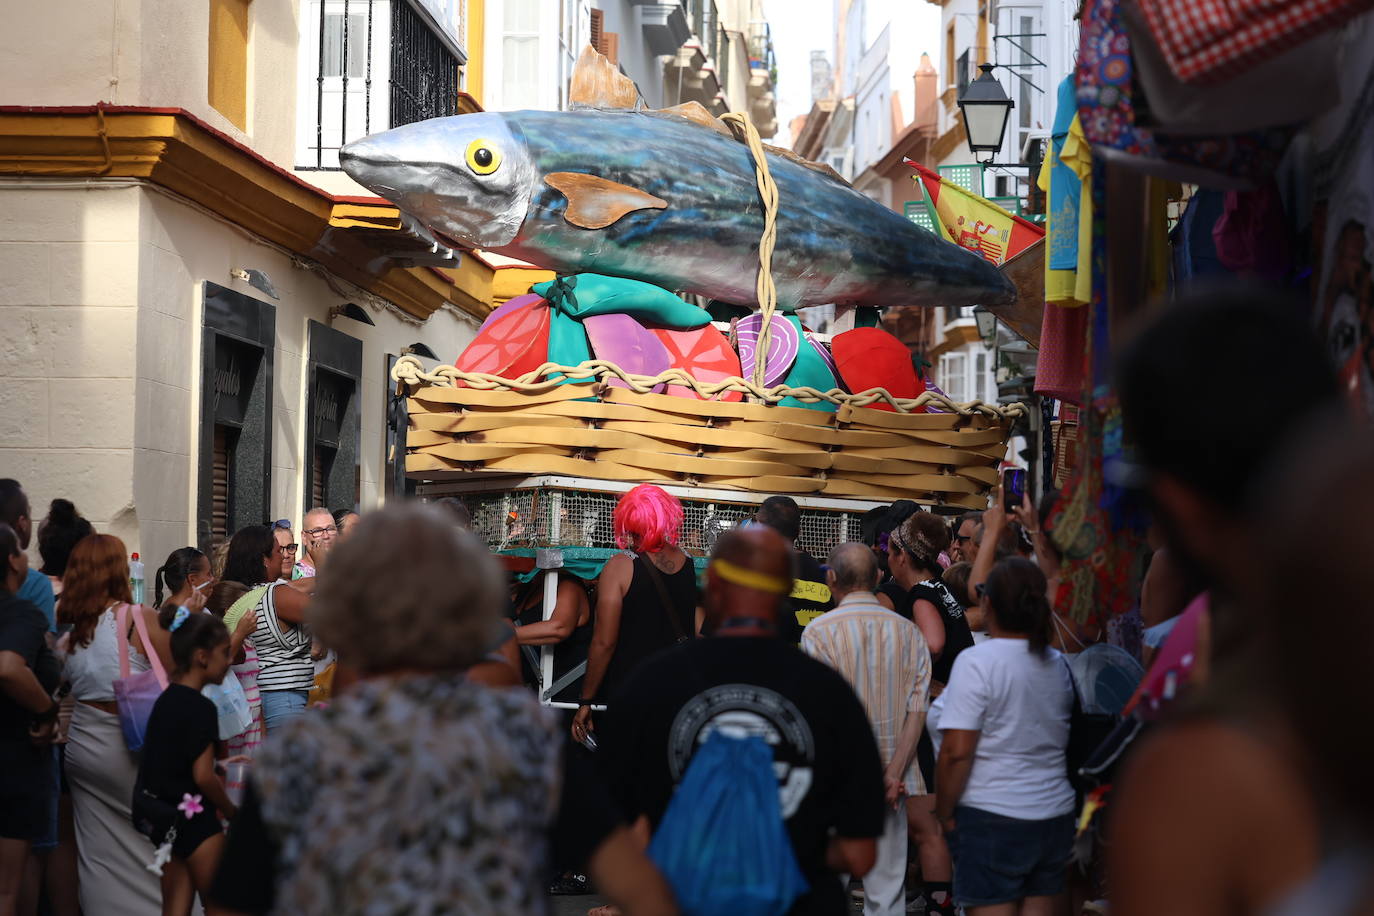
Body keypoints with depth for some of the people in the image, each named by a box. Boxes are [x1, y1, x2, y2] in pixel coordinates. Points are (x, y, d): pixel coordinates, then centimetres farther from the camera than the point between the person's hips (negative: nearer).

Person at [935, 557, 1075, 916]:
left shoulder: (976, 662, -13)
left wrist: (945, 812, -6)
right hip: (1054, 814, 6)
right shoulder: (1058, 665, 9)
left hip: (992, 817, -6)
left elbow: (956, 751, -16)